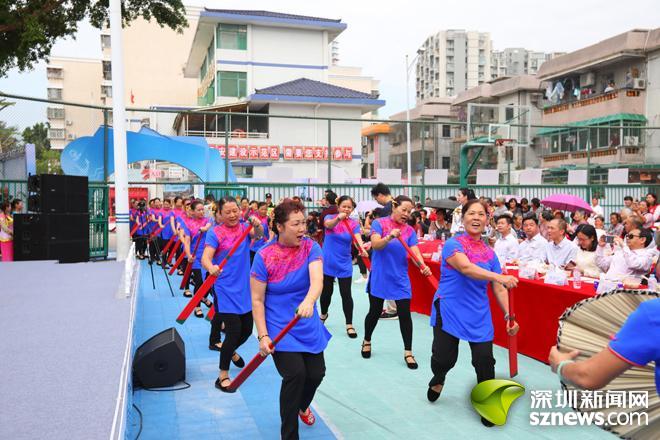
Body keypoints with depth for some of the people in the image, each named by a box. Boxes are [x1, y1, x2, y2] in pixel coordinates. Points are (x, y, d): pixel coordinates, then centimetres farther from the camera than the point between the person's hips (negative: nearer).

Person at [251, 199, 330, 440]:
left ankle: (302, 405, 43)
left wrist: (308, 301, -46)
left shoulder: (310, 247, -7)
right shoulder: (264, 256, -12)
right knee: (295, 374, -18)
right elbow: (257, 300, -9)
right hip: (279, 328, -3)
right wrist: (263, 336, -17)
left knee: (316, 373, 4)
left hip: (309, 326, 4)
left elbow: (317, 279, -25)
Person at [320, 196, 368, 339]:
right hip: (327, 263, 0)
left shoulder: (354, 224, -4)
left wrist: (362, 249, -45)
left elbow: (358, 238, -22)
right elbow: (329, 224, -31)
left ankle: (349, 325, 6)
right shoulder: (330, 217, -7)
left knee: (346, 294, -3)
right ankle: (323, 314, 40)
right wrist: (338, 218, -54)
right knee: (326, 292, 13)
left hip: (344, 264, 0)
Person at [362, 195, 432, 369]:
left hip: (400, 279, 2)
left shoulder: (410, 230, 1)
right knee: (375, 312, 10)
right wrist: (389, 237, -40)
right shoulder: (379, 223, -7)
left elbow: (415, 251, -10)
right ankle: (367, 342, 36)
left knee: (405, 314, -2)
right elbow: (375, 244, -21)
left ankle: (408, 352, 12)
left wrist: (423, 266, -30)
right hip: (379, 277, -2)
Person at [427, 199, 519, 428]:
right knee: (445, 358, -5)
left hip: (479, 315, 4)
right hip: (449, 311, -4)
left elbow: (498, 289, 8)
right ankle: (438, 379, 32)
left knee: (484, 360, -7)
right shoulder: (453, 244, -10)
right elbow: (466, 268, -28)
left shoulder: (490, 253, 7)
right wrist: (499, 277, -40)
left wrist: (508, 315, -4)